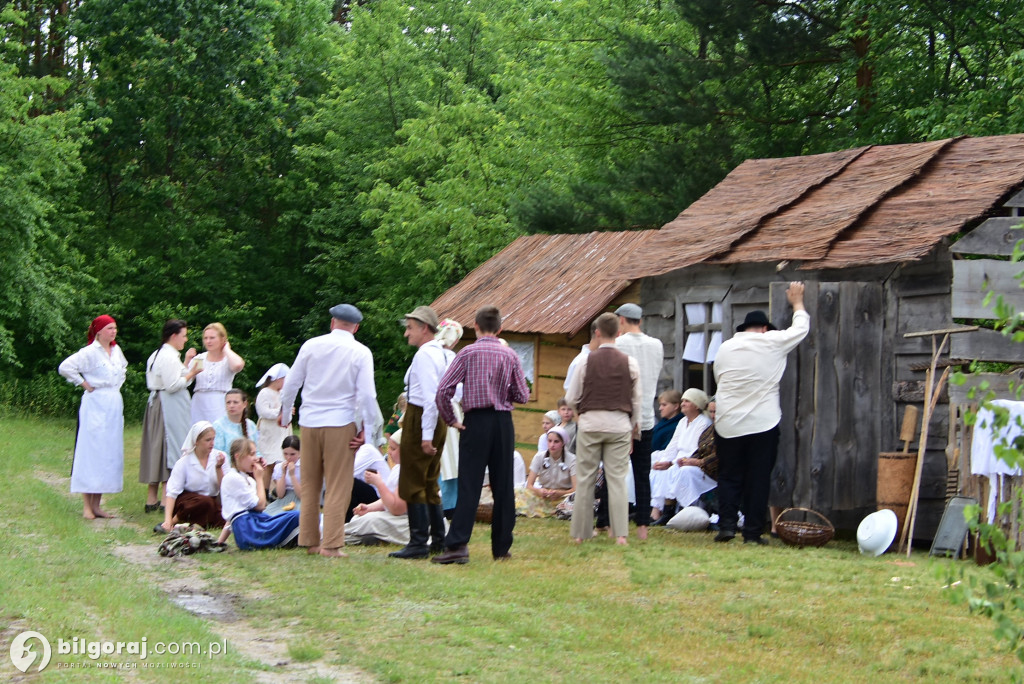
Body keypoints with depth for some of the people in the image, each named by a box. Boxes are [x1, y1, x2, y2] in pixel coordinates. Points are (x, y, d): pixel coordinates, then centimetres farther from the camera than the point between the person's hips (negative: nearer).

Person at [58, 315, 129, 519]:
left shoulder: (116, 350, 11)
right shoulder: (90, 352, -10)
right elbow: (65, 367, -19)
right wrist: (84, 383, -12)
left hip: (114, 405, 7)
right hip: (96, 404, -7)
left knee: (109, 454, 6)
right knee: (91, 452, -7)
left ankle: (96, 505, 11)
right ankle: (87, 507, -6)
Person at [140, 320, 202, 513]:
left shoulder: (156, 355, 16)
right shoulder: (169, 357, -16)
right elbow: (172, 385, -21)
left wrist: (186, 363, 19)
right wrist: (191, 374, -14)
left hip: (156, 403, 10)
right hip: (170, 407, -10)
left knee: (158, 449, 12)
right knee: (171, 448, -7)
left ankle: (152, 499, 15)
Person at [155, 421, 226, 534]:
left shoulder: (220, 456, -3)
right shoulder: (184, 462, -11)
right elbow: (172, 492, -17)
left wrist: (218, 467, -18)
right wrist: (168, 520, -28)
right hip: (186, 499, -4)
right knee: (205, 502, -37)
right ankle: (173, 522, -19)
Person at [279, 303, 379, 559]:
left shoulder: (311, 345, 2)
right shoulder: (361, 353, -4)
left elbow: (291, 383, 8)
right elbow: (367, 395, -9)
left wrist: (285, 413, 23)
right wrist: (366, 429, 1)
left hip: (309, 422, 3)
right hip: (341, 423, -3)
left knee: (309, 484, 13)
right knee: (338, 487, 2)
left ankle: (309, 540, 19)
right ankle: (331, 544, -2)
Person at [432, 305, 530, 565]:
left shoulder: (468, 353, -4)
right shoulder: (510, 355, 2)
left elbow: (443, 390, -9)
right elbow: (522, 396, 4)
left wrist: (451, 420, 2)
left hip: (476, 422, -2)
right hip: (503, 422, 2)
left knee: (469, 486, -5)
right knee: (503, 487, 8)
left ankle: (457, 545, -15)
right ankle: (502, 548, 11)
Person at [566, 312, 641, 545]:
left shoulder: (587, 361, -4)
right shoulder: (629, 363, 0)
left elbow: (571, 398, 1)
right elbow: (636, 400, 8)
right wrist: (635, 426, 22)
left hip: (590, 422, -1)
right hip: (619, 423, 1)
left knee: (585, 478, 6)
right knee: (617, 478, 2)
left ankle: (581, 532, 9)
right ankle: (620, 533, -2)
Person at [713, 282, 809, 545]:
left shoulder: (725, 348, 7)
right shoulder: (773, 342, -2)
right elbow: (801, 328, 13)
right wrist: (797, 302, 29)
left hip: (727, 424, 2)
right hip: (763, 424, -2)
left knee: (729, 477, 10)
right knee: (758, 479, 2)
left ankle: (726, 525, 1)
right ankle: (752, 531, 3)